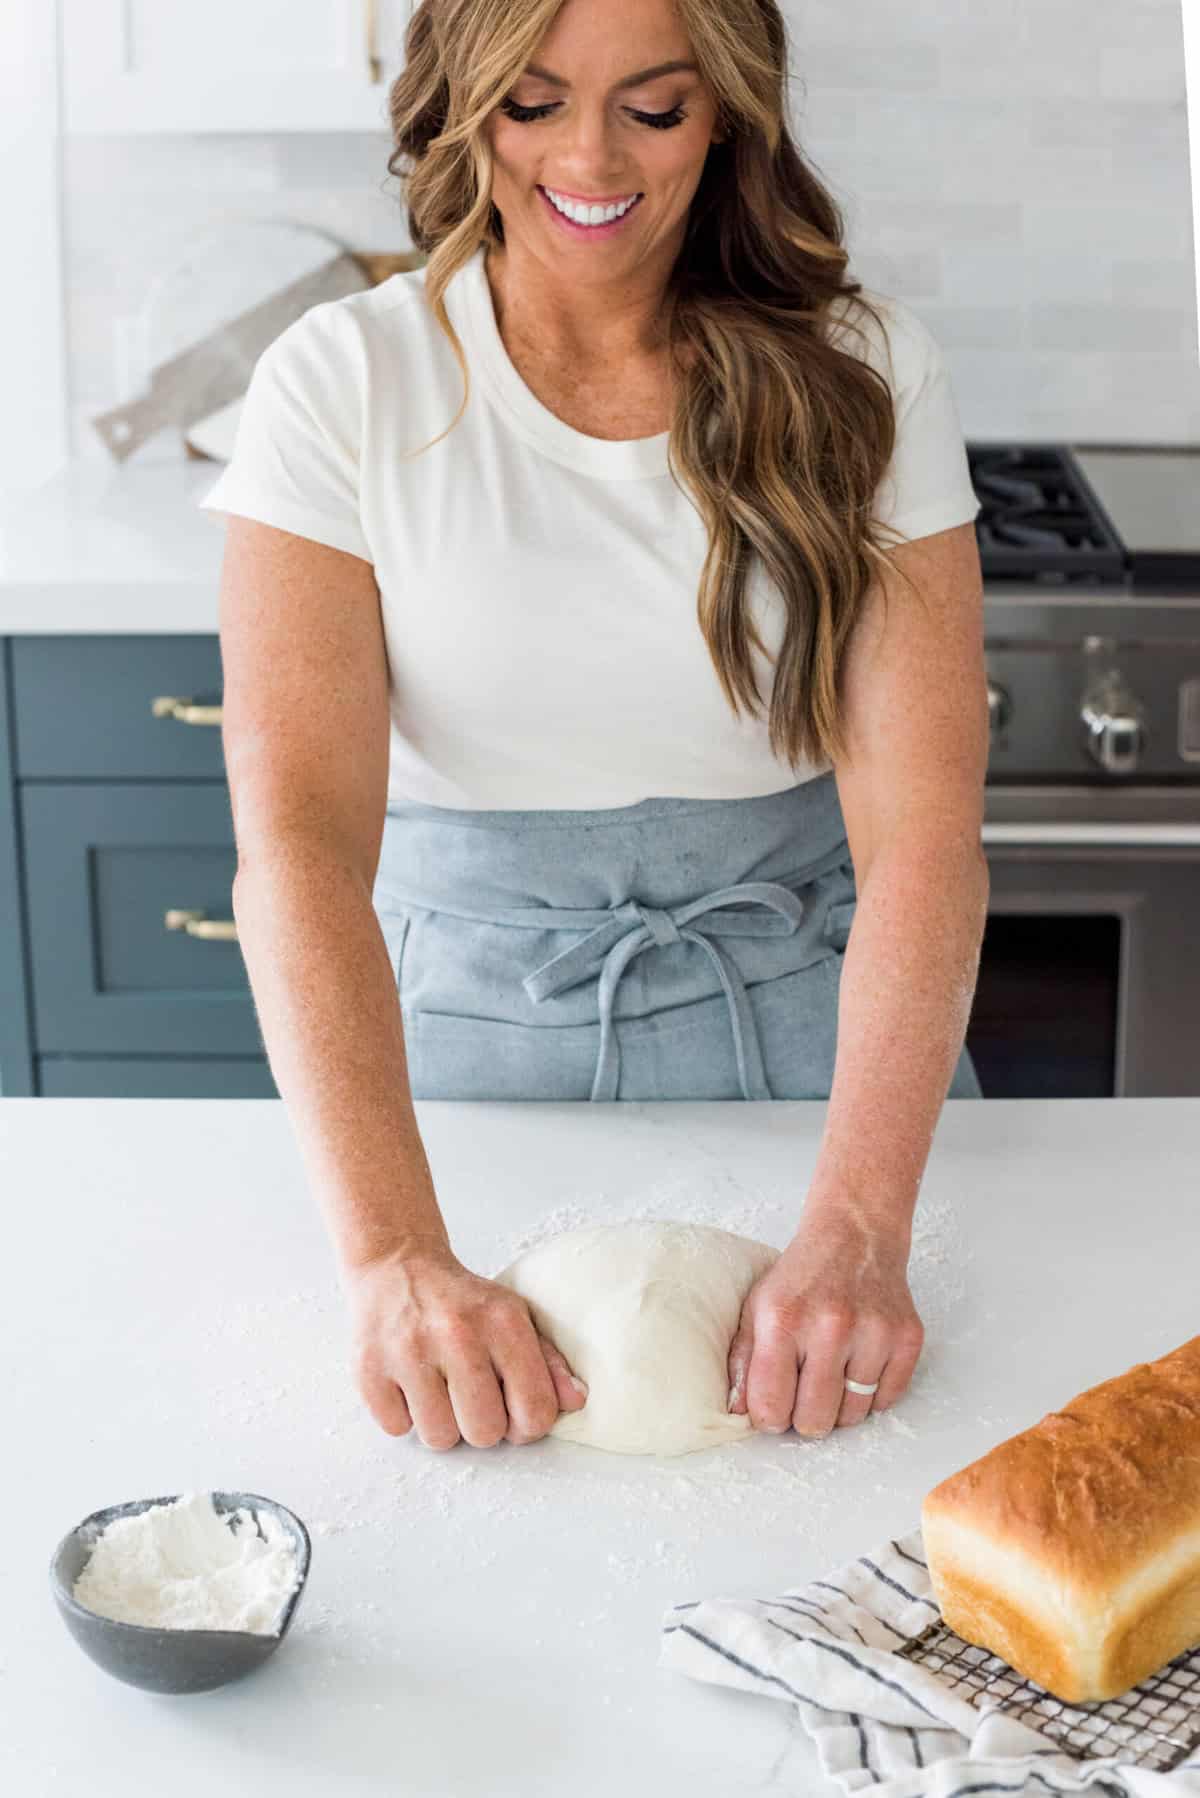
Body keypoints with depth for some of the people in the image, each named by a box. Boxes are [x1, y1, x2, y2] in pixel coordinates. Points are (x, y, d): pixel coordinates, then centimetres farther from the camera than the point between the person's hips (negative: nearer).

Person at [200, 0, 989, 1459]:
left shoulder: (861, 375, -8)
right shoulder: (342, 384, -11)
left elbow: (923, 834, -16)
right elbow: (298, 829, -21)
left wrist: (857, 1229, -31)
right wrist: (393, 1259, -34)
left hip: (804, 1025, 1)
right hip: (460, 1024, 0)